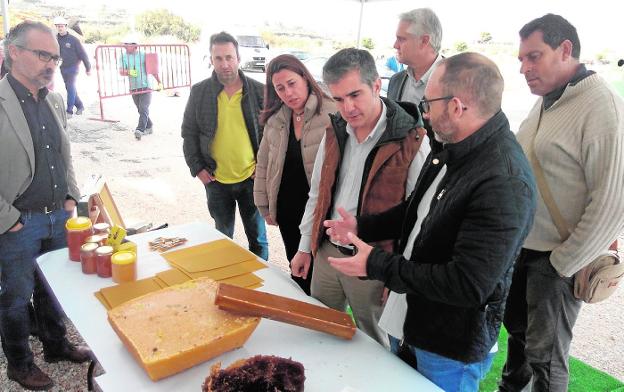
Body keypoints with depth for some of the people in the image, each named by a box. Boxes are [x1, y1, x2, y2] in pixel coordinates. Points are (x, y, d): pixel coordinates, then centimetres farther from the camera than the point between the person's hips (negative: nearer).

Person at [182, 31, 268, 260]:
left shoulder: (258, 91, -6)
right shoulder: (199, 92, -3)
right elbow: (189, 133, 4)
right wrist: (197, 168, -2)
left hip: (251, 178, -1)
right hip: (216, 181, 1)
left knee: (257, 237, 13)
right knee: (223, 237, 18)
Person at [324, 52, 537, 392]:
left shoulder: (504, 184, -31)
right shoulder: (451, 148, -2)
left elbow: (468, 285, -31)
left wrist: (376, 265, -25)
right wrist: (362, 227, 2)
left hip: (452, 348, -8)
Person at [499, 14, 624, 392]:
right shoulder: (545, 101, 7)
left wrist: (563, 264, -14)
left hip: (558, 260, -7)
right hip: (523, 247, 7)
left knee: (544, 353, 8)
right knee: (517, 327, 22)